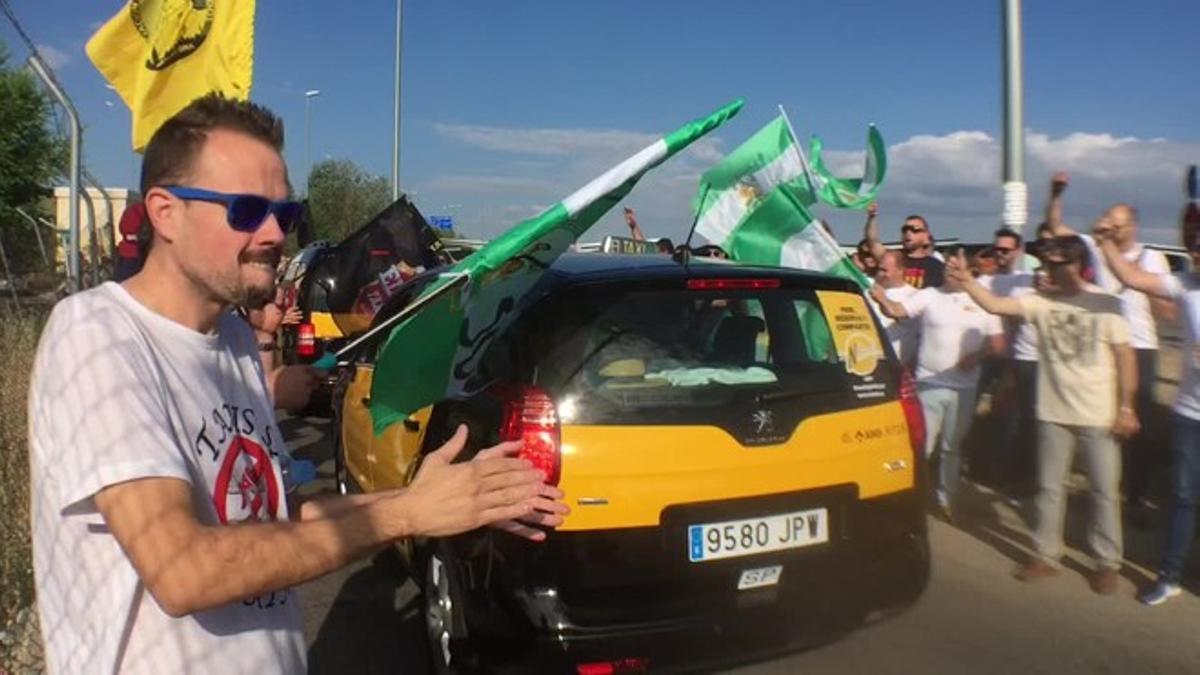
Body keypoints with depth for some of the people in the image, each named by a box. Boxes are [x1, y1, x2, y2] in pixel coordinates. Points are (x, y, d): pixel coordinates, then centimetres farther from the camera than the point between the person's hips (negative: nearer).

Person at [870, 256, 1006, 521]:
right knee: (921, 445, 0)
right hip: (929, 384, -2)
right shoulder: (928, 296, 1)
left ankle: (946, 499, 26)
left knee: (953, 447, 13)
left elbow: (997, 344, 7)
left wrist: (977, 355, -12)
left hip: (964, 387, 2)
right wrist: (883, 300, -35)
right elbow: (896, 311, -13)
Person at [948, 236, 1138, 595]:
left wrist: (1125, 407, -7)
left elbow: (1125, 358, -5)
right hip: (1054, 413, 3)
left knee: (1105, 491, 7)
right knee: (1049, 488, 10)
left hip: (1099, 416, -2)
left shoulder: (1106, 305, -7)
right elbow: (994, 304, -12)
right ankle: (1046, 555, 23)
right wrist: (967, 281, -27)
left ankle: (1107, 562, 22)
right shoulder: (1041, 302, -2)